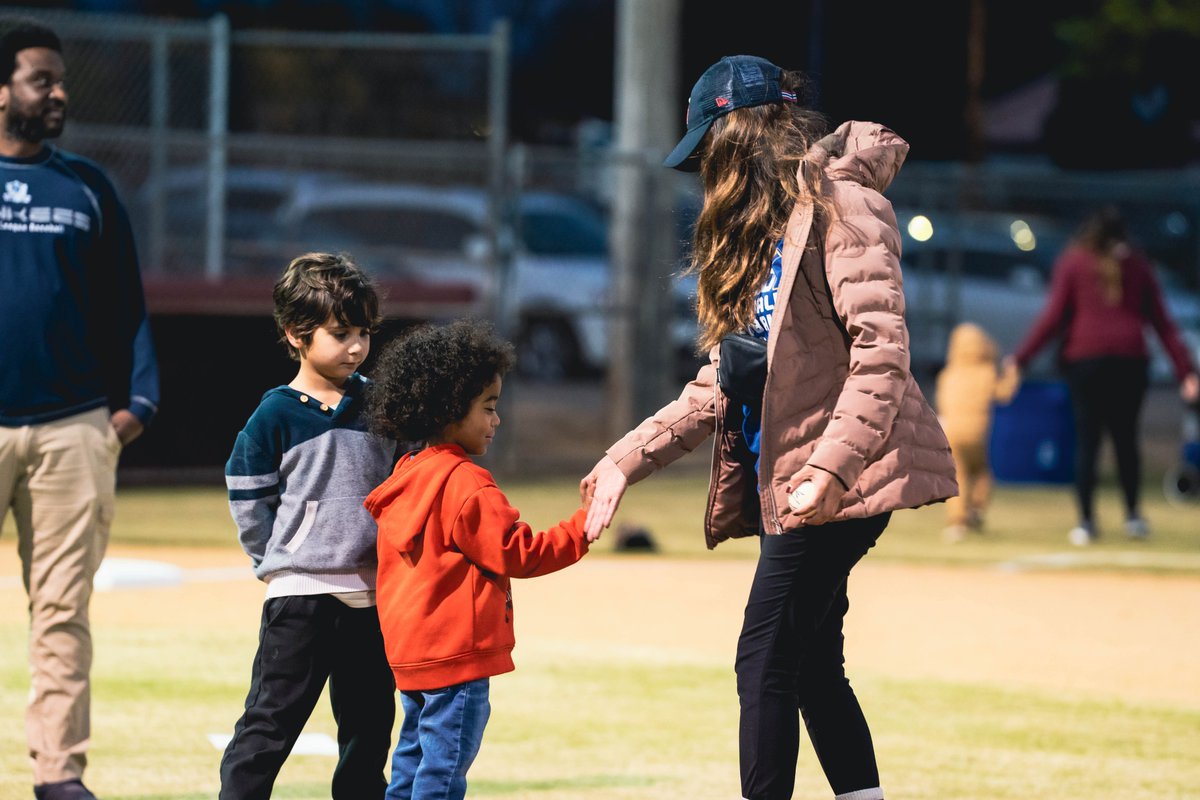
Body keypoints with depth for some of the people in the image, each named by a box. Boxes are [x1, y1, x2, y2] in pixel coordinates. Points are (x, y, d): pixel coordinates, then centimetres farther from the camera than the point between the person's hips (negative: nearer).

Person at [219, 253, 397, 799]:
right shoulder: (275, 416, -6)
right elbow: (248, 502, -2)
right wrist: (282, 565, -1)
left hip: (371, 593, 5)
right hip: (300, 593, -4)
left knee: (369, 723, 11)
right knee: (271, 720, -6)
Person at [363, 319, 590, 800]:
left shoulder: (406, 477, 13)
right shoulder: (466, 485, -15)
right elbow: (519, 555, -15)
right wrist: (585, 526, -9)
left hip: (411, 652, 9)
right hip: (457, 652, -9)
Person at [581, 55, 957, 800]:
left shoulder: (841, 207, -12)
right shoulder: (756, 232, 17)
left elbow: (883, 350, -21)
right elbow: (719, 385, 18)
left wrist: (831, 468, -29)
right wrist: (629, 457, 10)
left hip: (836, 481, -9)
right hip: (780, 479, 9)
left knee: (766, 659, -10)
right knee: (812, 667, 10)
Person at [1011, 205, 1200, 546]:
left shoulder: (1072, 263, 5)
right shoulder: (1136, 265, 12)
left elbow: (1053, 315, -3)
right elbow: (1162, 321, 7)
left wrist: (1020, 358, 0)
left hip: (1085, 359, -2)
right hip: (1130, 360, 2)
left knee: (1086, 440, 1)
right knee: (1126, 438, 13)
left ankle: (1086, 521, -3)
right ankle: (1133, 515, 10)